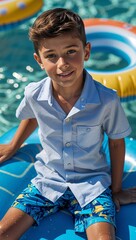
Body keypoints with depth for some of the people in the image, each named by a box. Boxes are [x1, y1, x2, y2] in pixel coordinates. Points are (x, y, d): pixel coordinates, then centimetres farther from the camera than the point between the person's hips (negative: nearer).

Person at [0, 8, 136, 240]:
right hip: (49, 179, 2)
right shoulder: (34, 94, -15)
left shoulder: (107, 100, -22)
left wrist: (116, 190, 5)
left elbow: (116, 143, -5)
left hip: (92, 182, -2)